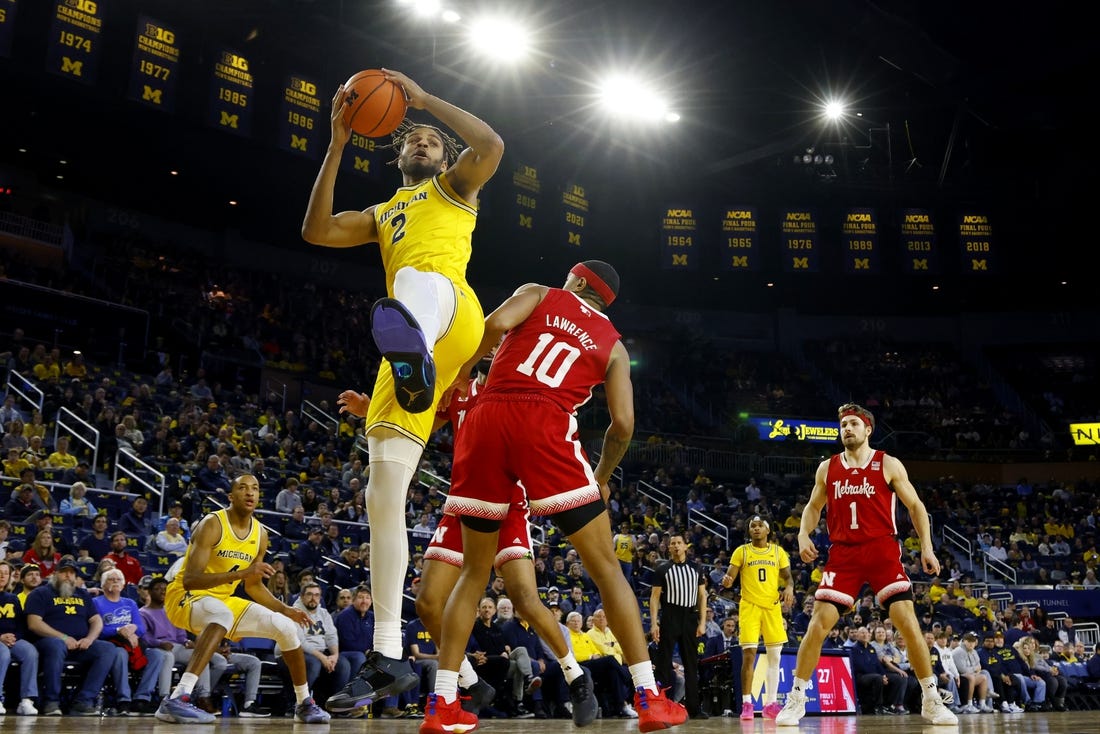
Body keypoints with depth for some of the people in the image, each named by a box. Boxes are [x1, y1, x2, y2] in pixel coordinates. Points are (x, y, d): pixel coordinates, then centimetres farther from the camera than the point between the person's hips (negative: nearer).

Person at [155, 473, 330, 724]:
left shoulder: (260, 534, 1)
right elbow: (189, 580, -30)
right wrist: (241, 573, -38)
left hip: (223, 600, 7)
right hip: (183, 596, -7)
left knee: (286, 627, -1)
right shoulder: (212, 525, -21)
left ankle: (305, 704, 18)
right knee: (223, 615, -40)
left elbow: (253, 585, 13)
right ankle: (177, 700, -45)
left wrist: (284, 609, 2)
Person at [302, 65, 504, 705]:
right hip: (414, 345, 6)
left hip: (453, 317, -5)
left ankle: (410, 342, -81)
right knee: (384, 495, -4)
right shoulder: (384, 214, 37)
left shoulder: (453, 186, 22)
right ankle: (389, 653, -3)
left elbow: (491, 146, -1)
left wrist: (423, 96, 6)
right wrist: (338, 144, 18)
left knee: (418, 280, -43)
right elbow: (316, 230, 21)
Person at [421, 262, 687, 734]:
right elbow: (623, 424, 10)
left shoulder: (539, 293, 22)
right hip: (543, 427, -2)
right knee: (605, 565, 6)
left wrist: (464, 367, 16)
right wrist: (602, 477, 26)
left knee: (475, 571, 15)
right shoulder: (612, 345, 22)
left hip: (486, 419, 2)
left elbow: (497, 323, -1)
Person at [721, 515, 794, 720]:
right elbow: (730, 576, -1)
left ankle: (770, 704, 12)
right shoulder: (741, 551, 4)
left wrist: (789, 588, -11)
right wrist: (726, 581, -25)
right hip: (749, 606, -3)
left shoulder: (778, 551, 10)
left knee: (774, 655, 4)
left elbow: (787, 577, 11)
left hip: (772, 606, 3)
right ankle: (746, 704, -5)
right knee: (749, 654, -10)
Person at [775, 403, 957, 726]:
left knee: (908, 621, -10)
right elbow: (813, 507, 18)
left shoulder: (889, 465, 1)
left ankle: (932, 700, 3)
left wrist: (926, 547, -5)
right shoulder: (827, 468, 8)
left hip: (883, 551, -2)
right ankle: (795, 699, 3)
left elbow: (915, 506, 5)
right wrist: (803, 535, -2)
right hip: (843, 553, 2)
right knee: (819, 623, -6)